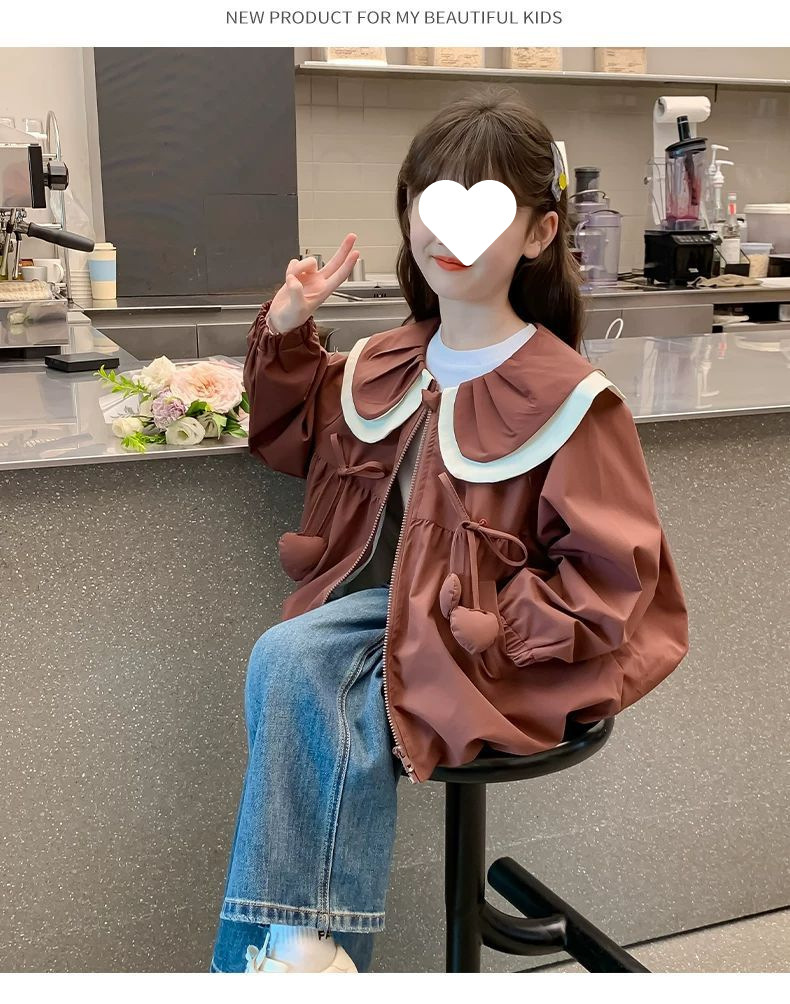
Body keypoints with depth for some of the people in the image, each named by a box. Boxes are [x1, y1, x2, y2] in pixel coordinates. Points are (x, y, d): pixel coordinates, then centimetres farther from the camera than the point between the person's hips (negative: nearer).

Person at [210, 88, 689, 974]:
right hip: (374, 601, 6)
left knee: (337, 726, -27)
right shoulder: (383, 369, 8)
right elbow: (293, 438, 26)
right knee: (285, 658, -25)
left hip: (485, 647, -5)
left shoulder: (567, 398, -12)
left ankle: (296, 945, -4)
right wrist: (285, 334, 9)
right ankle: (304, 943, -15)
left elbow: (610, 575, -11)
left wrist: (481, 638, -19)